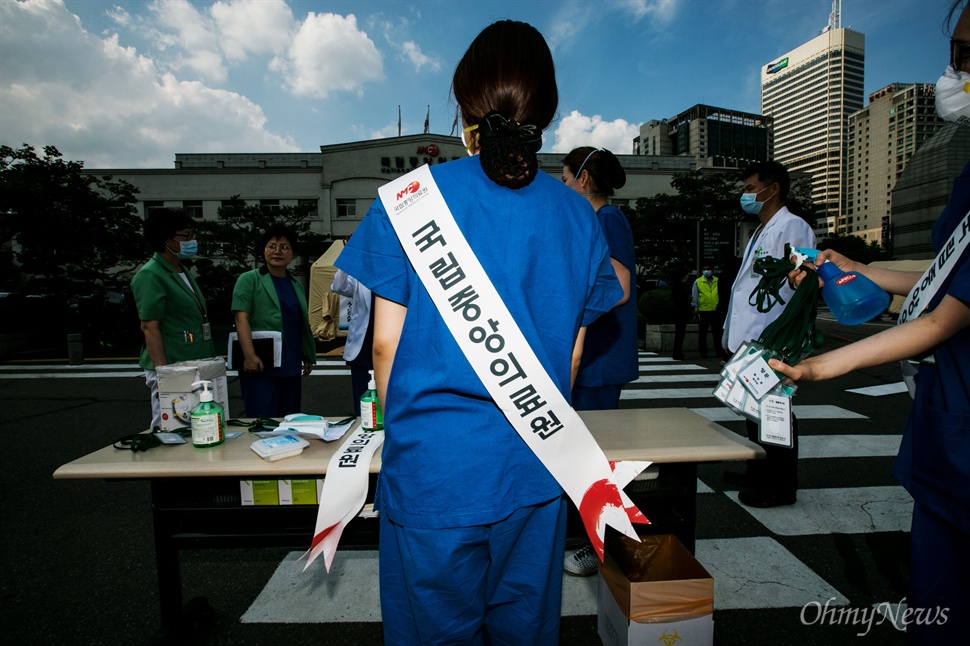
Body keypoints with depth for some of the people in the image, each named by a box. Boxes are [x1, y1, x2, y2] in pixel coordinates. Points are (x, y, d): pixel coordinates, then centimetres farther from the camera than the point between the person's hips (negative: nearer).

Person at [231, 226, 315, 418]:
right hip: (261, 368, -6)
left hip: (291, 368, 6)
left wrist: (308, 357, 22)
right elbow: (241, 318, -11)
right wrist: (249, 355, -22)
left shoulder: (296, 284, 17)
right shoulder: (249, 280, 0)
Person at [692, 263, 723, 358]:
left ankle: (719, 351, 14)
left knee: (717, 332, 6)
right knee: (702, 333, 5)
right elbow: (694, 295, 3)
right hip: (702, 311, -1)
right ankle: (703, 352, 13)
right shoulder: (698, 282, 5)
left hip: (715, 311, 1)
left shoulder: (718, 281, 9)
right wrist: (695, 306, -7)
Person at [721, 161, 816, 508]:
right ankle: (759, 473, 31)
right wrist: (733, 335, 17)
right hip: (748, 340, 10)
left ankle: (781, 486, 13)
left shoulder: (792, 227, -9)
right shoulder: (760, 232, 22)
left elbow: (793, 286, -17)